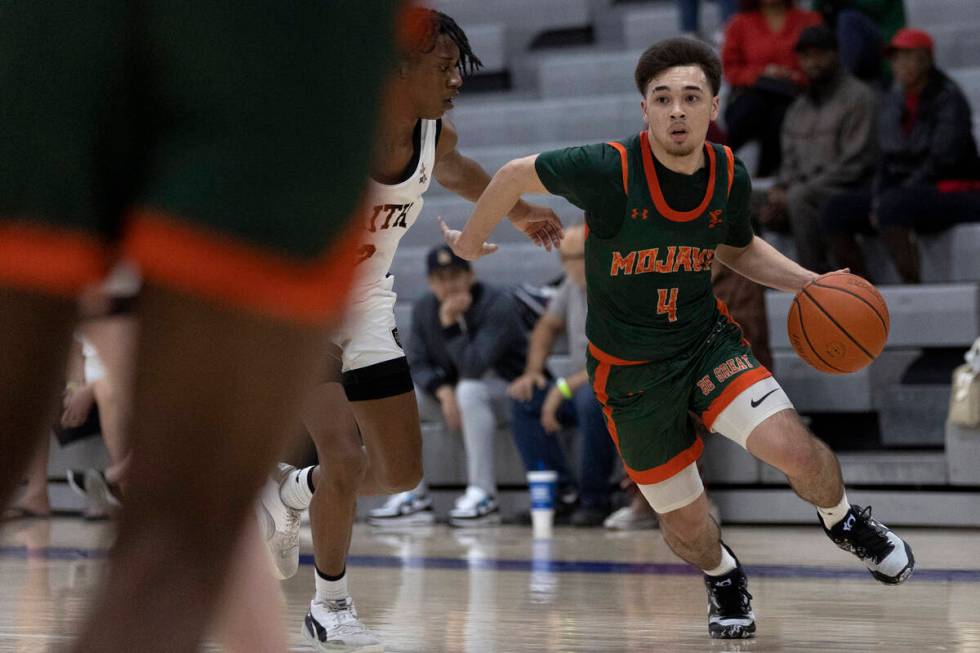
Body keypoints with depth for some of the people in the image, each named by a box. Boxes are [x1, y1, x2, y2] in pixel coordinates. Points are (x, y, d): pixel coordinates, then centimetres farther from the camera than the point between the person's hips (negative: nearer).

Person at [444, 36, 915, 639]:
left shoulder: (730, 176, -8)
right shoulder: (609, 171, -24)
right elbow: (517, 176, -8)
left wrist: (809, 282, -2)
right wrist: (471, 240, 8)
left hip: (708, 339, 2)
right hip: (630, 372, -2)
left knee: (792, 448, -23)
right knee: (687, 526, 4)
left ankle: (843, 519, 12)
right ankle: (722, 574, 42)